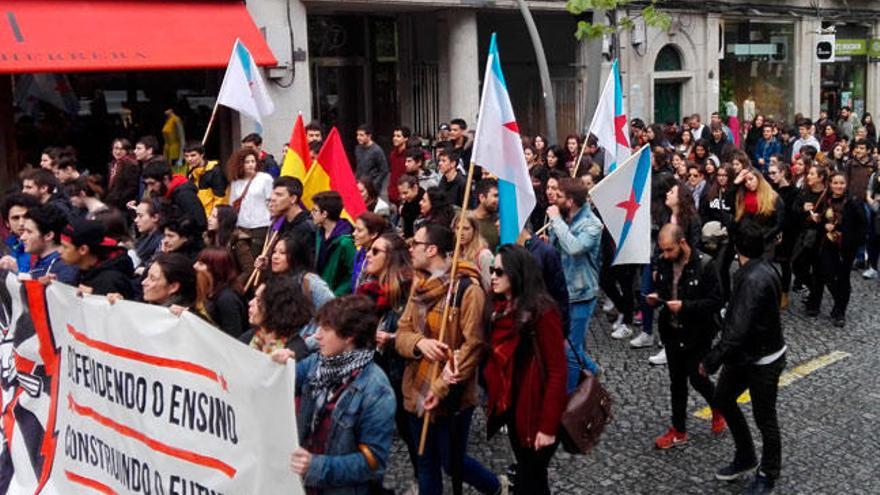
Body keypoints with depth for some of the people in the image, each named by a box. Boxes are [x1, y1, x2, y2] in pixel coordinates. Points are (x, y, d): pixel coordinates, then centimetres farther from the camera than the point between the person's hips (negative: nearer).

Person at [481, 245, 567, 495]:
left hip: (536, 413, -7)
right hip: (511, 408, 7)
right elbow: (495, 356, 7)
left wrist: (548, 426, -19)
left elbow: (557, 372, -17)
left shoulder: (542, 312, -17)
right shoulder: (500, 307, 6)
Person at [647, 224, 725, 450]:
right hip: (672, 331, 5)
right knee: (677, 382, 12)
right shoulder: (663, 262, -2)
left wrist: (685, 306, -27)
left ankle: (718, 408, 36)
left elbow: (715, 301, -18)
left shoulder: (704, 265, -19)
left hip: (698, 334, -5)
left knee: (697, 379, 5)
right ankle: (678, 431, 24)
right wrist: (655, 297, -9)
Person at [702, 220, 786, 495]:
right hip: (745, 354, 9)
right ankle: (745, 458, 35)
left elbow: (738, 330, -32)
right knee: (723, 399, 19)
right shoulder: (761, 269, 1)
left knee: (764, 417, 8)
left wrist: (711, 361, -22)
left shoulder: (754, 279, -29)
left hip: (763, 360, -9)